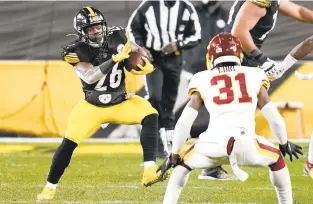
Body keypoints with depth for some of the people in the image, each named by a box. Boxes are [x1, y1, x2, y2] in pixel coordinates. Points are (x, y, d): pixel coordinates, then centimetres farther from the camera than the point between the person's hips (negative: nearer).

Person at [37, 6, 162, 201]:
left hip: (121, 103, 2)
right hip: (93, 106, -2)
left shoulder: (116, 37, -9)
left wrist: (144, 64, -20)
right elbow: (90, 77, -30)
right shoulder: (77, 51, -17)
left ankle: (149, 171, -27)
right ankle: (50, 188, 7)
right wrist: (115, 59, -37)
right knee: (69, 143, -11)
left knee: (150, 116, -22)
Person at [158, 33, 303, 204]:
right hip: (246, 145, 0)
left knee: (183, 164, 28)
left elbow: (185, 121, 13)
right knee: (276, 159, 30)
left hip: (214, 145, 0)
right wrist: (284, 144, 36)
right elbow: (273, 117, 20)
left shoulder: (203, 81, 16)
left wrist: (174, 155, 22)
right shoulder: (254, 77, 17)